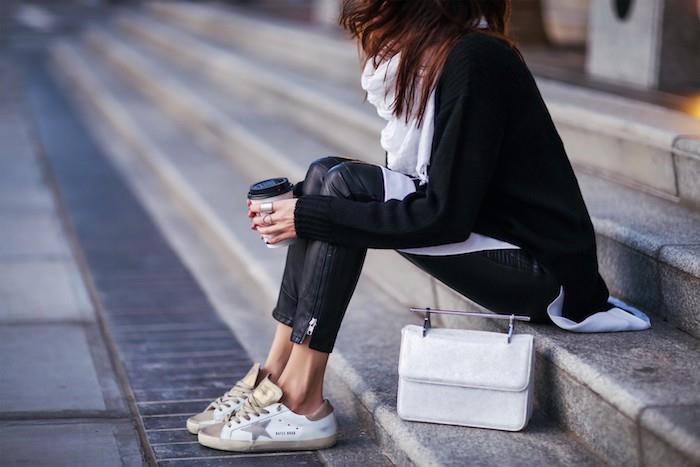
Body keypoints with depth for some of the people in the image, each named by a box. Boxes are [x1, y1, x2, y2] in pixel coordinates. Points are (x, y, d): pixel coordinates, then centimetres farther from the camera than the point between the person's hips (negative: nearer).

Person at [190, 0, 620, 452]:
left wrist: (310, 216, -18)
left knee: (342, 183, -19)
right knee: (326, 175, -1)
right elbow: (431, 194, 13)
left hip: (540, 268, -9)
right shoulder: (429, 56, 8)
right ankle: (278, 377, -2)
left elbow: (445, 218, -23)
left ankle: (302, 403, -16)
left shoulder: (472, 61, -20)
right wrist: (297, 202, 4)